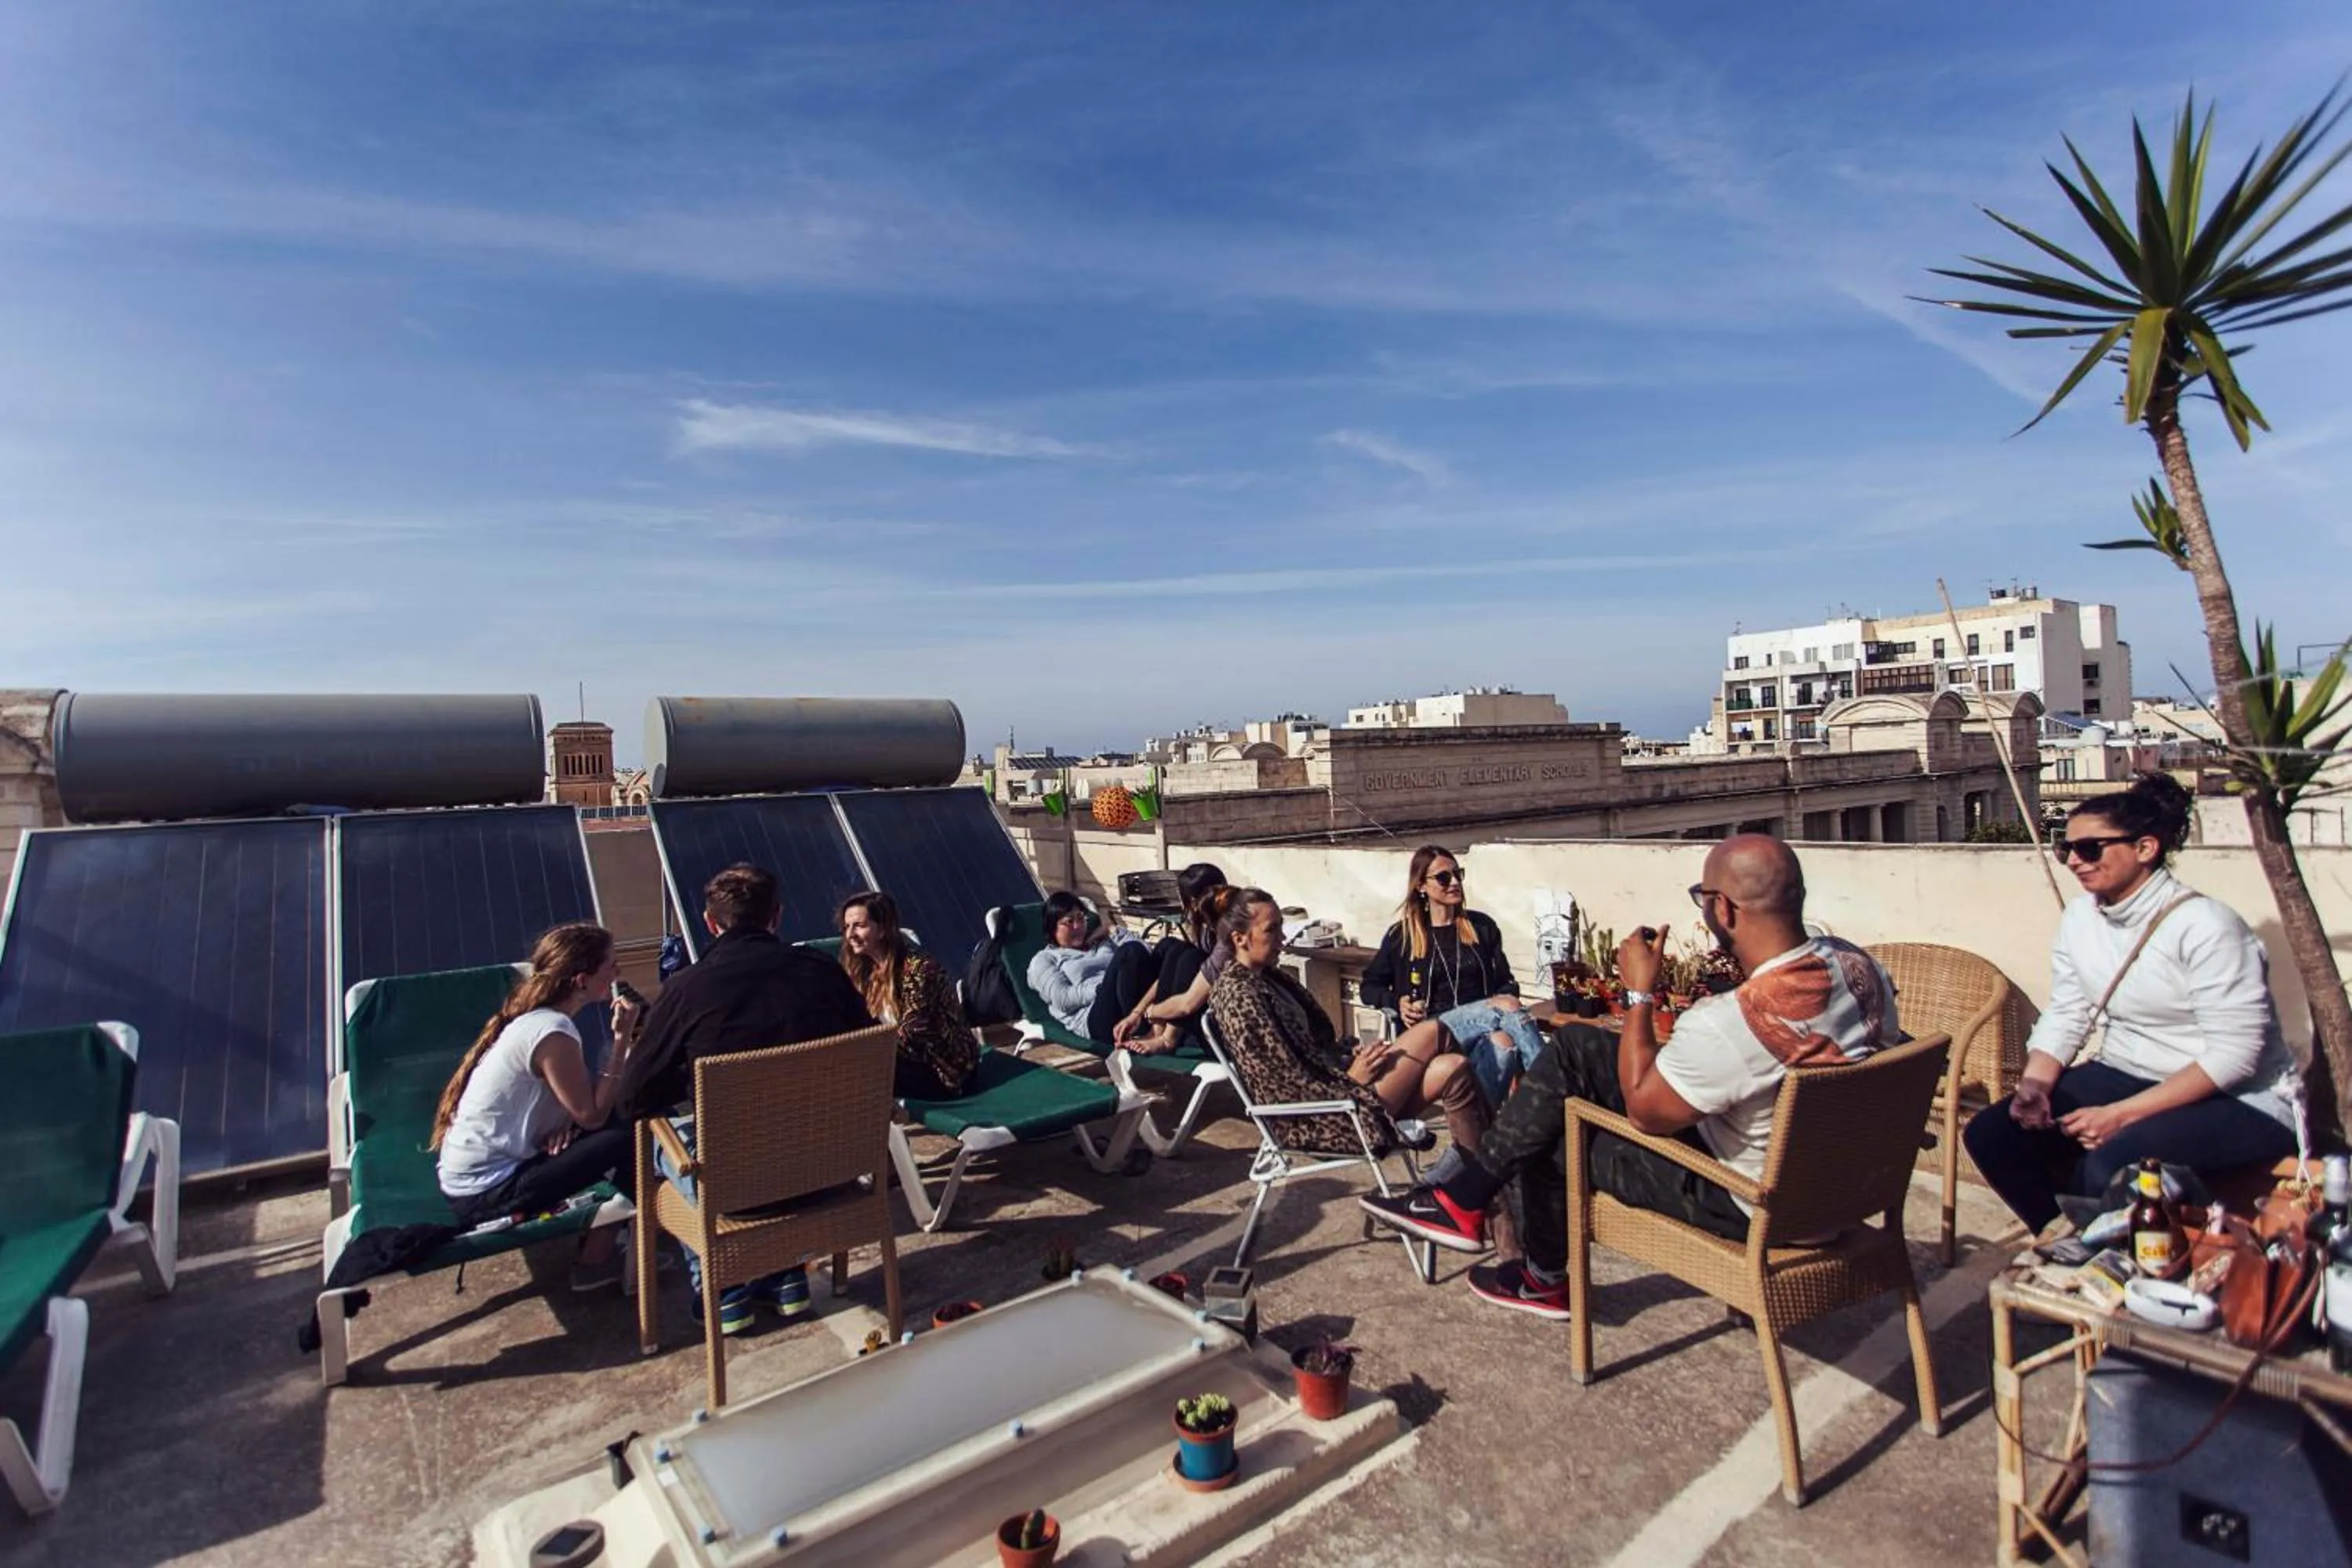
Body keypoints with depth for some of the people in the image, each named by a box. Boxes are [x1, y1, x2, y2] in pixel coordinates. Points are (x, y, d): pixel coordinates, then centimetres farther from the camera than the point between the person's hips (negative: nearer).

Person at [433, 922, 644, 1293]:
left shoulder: (531, 1015, 5)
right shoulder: (553, 1032, -23)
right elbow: (593, 1115, -19)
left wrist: (566, 1125, -10)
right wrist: (622, 1040, -16)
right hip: (485, 1195, -9)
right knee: (631, 1136, -13)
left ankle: (600, 1234, 15)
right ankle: (595, 1262, 3)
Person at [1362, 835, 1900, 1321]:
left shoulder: (1730, 1022, -37)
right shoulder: (1856, 962, -11)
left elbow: (1643, 1109, -19)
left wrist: (1640, 993, -12)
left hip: (1749, 1203, -8)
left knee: (1550, 1136, 6)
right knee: (1575, 1046, 4)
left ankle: (1546, 1280, 31)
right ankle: (1466, 1195, 15)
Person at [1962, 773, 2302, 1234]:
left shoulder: (2205, 927, -19)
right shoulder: (2079, 919, 1)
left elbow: (2233, 1056, -21)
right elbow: (2064, 1015, 6)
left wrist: (2121, 1115, -25)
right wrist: (2035, 1083, -13)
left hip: (2237, 1101, -6)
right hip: (2123, 1076, 7)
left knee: (2109, 1166, -33)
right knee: (1989, 1134, -12)